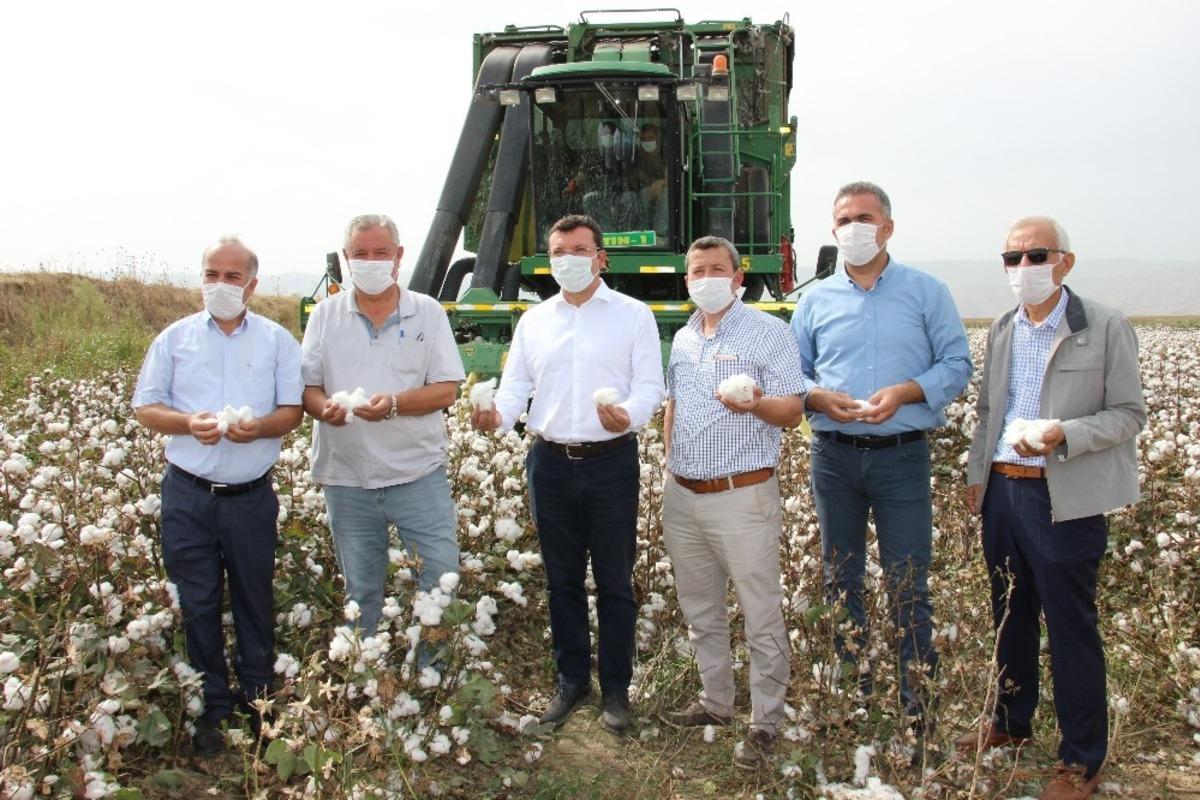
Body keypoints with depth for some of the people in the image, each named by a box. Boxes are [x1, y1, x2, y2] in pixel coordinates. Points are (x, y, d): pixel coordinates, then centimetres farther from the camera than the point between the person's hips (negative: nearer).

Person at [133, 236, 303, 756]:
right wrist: (189, 423, -16)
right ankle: (213, 707, 19)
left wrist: (259, 427, -20)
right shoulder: (175, 338, 6)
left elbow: (293, 411, 2)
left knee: (255, 601, 8)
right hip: (187, 494, 1)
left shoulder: (278, 341, 5)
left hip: (252, 496, 0)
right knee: (198, 604, 6)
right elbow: (145, 408, 4)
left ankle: (257, 701, 23)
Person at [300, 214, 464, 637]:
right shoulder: (326, 315, 6)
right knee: (361, 593, 15)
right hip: (347, 479, 2)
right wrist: (323, 406, -19)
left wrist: (394, 404, -23)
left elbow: (447, 389, -5)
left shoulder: (428, 312, 0)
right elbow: (307, 387, 5)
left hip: (419, 474, -2)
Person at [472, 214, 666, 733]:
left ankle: (615, 687, 18)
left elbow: (649, 385, -5)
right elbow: (516, 385, 10)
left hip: (611, 462, -3)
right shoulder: (533, 321, 12)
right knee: (562, 579, 12)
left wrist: (629, 415, -26)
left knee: (614, 582, 4)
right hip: (550, 463, 4)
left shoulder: (633, 315, 1)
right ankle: (571, 679, 27)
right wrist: (497, 414, -13)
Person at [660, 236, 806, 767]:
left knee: (762, 619, 0)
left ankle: (765, 723, 13)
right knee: (700, 610, 17)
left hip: (742, 498, -7)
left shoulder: (768, 333, -6)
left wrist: (756, 405, -30)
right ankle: (717, 702, 33)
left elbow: (793, 410, -11)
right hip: (681, 497, 7)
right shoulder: (682, 339, 14)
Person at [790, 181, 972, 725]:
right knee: (840, 578, 12)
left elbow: (956, 365, 0)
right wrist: (819, 398, -12)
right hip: (834, 455, 3)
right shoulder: (815, 300, 9)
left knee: (908, 584, -1)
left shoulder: (927, 292, 3)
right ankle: (850, 692, 26)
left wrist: (905, 392, -17)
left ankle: (918, 701, 11)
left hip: (902, 455, -3)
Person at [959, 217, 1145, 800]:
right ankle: (1011, 722, 37)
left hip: (1065, 500, -6)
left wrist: (1063, 435, -22)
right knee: (1010, 615, 18)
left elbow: (1129, 414, -7)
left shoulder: (1107, 328, -7)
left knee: (1071, 627, 3)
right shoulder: (1001, 332, 12)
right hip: (1002, 490, 6)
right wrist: (977, 475, 14)